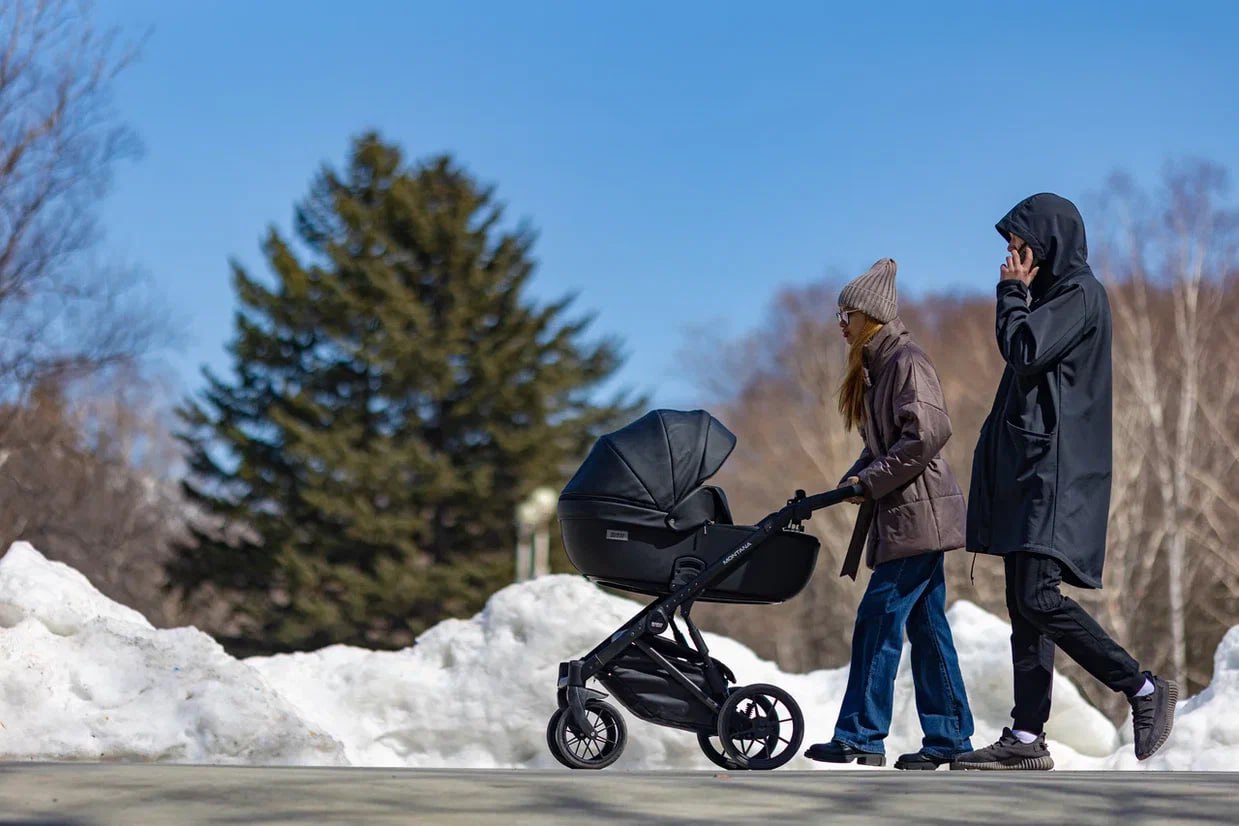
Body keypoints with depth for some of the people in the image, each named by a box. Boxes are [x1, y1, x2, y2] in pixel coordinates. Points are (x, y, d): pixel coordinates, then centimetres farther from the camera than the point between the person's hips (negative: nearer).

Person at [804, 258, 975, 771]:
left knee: (878, 621, -10)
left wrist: (870, 480, -17)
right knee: (926, 626, 9)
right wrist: (852, 481, 6)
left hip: (918, 514, -10)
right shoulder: (877, 367, 18)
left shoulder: (906, 361, -12)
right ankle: (949, 738, 12)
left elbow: (928, 433, -22)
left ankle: (861, 737, -8)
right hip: (905, 515, 10)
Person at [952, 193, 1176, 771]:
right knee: (1024, 603, 5)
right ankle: (1026, 739, 4)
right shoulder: (1051, 297, 22)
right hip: (1027, 468, 10)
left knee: (1038, 597, -19)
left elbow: (1024, 351, -17)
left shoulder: (1080, 295, -7)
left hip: (1056, 469, -10)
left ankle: (1143, 689, -10)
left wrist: (1011, 294, -6)